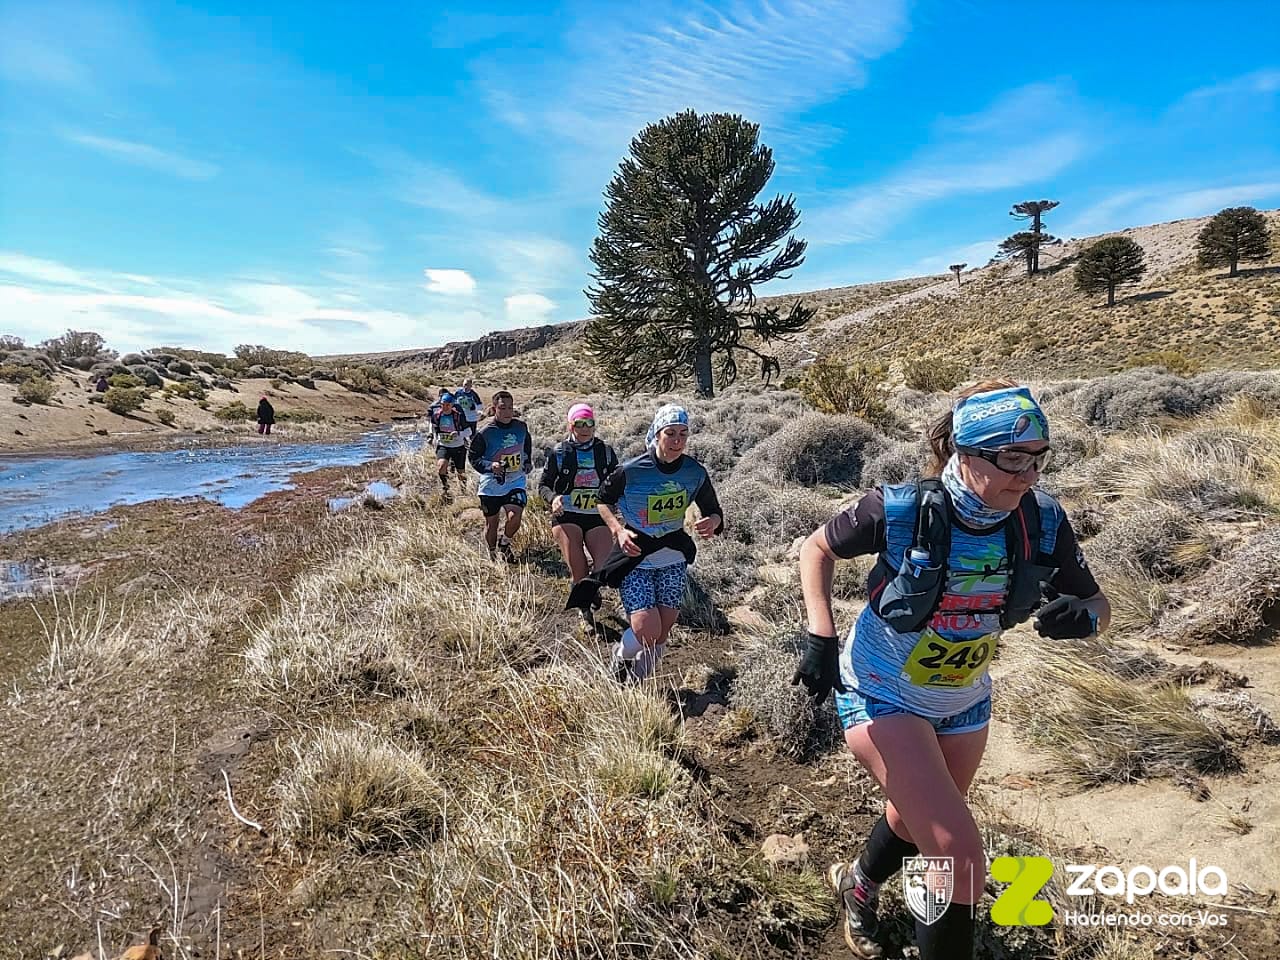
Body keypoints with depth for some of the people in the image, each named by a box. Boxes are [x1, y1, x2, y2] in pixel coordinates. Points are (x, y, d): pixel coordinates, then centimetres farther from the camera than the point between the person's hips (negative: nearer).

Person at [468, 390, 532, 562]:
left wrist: (527, 463, 17)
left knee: (515, 516, -18)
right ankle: (492, 556, 33)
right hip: (491, 484, -2)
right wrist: (490, 466, -19)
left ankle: (504, 544, 13)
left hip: (516, 482, 2)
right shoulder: (486, 432, -12)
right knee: (492, 522, 9)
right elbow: (473, 457, -4)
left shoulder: (521, 427, 0)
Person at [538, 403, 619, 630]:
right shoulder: (559, 452, 1)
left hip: (597, 518, 2)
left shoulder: (606, 451, 6)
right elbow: (543, 485, 4)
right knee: (577, 571, -10)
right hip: (566, 516, -2)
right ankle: (585, 613, 16)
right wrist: (553, 498, -17)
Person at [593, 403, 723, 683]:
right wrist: (619, 530, -17)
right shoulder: (631, 470, -18)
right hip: (635, 558, -4)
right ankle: (621, 659, 23)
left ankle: (636, 684, 35)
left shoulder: (696, 472, -8)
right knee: (647, 631, -14)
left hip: (672, 558, 4)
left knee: (663, 633, 8)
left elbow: (713, 511, 3)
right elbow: (603, 500, -1)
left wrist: (712, 522, -21)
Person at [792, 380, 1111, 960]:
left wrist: (1084, 616, -27)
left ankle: (858, 883, 60)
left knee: (917, 819, 27)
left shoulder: (1043, 524, -15)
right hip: (882, 695, -5)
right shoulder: (901, 510, -27)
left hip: (963, 703, 6)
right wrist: (820, 637, -20)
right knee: (961, 860, -14)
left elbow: (1096, 603, -3)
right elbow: (817, 548, -11)